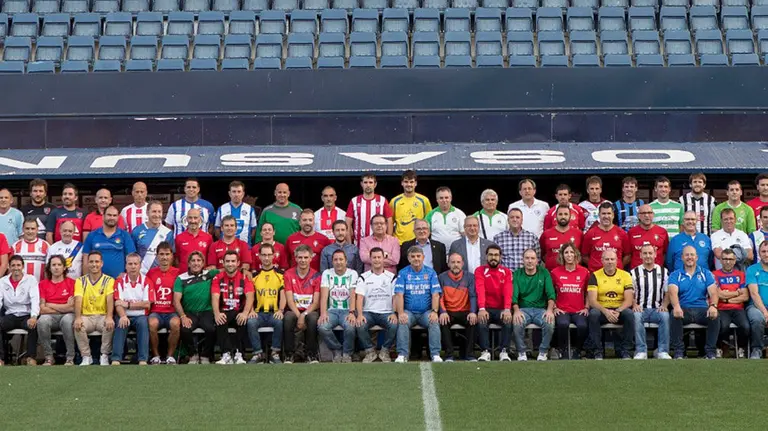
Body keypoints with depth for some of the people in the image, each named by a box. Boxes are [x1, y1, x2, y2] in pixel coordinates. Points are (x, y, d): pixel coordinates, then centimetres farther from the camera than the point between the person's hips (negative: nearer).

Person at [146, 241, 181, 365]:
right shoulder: (151, 273, 10)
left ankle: (170, 356, -15)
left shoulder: (177, 273, 7)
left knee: (175, 323, -34)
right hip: (155, 312, 0)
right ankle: (155, 356, -14)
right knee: (152, 324, -34)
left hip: (171, 312, 0)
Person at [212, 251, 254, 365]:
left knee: (244, 321, -34)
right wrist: (217, 313, -29)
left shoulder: (245, 278, 3)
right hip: (224, 312, 1)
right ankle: (226, 355, -35)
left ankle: (239, 354, -26)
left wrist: (245, 312, -32)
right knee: (219, 321, -33)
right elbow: (215, 297, -8)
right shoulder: (218, 278, 5)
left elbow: (249, 297, -11)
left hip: (239, 312, 0)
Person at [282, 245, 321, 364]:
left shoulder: (316, 276, 2)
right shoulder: (288, 274, 3)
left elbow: (316, 302, -3)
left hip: (310, 310, 0)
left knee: (313, 318, -35)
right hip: (294, 310, 0)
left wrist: (304, 315, -20)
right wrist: (299, 316, -19)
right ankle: (290, 354, -22)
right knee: (288, 317, -34)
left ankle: (311, 354, -21)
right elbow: (289, 300, -4)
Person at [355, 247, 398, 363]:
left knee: (394, 325, -32)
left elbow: (395, 297, 2)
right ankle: (369, 351, -7)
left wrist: (394, 313, -16)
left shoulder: (391, 277, 10)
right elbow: (359, 297, -2)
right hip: (368, 312, 0)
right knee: (360, 326, -32)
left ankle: (385, 351, -6)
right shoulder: (364, 277, 9)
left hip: (386, 312, 0)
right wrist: (360, 315, -19)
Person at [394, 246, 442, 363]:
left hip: (426, 311, 0)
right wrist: (401, 313, -18)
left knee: (434, 322, -29)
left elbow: (435, 294, 2)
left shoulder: (431, 273, 9)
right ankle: (402, 355, -31)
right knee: (402, 322, -31)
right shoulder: (403, 273, 7)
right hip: (409, 311, 0)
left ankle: (435, 354, -28)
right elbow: (399, 295, -3)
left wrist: (434, 312, -15)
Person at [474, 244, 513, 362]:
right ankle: (485, 352, -30)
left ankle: (504, 351, -27)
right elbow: (480, 290, -14)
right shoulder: (480, 271, 4)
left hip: (501, 309, 1)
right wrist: (482, 309, -31)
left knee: (508, 319, -31)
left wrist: (507, 309, -27)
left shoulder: (506, 272, 8)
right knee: (481, 320, -33)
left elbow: (508, 292, -9)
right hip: (486, 309, -1)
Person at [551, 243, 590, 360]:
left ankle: (577, 351, -4)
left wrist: (586, 307, 6)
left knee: (583, 325, -31)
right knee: (563, 324, -35)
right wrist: (554, 307, 3)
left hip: (579, 311, 1)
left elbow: (587, 292, 17)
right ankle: (563, 351, -11)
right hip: (562, 310, -1)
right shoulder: (555, 272, 4)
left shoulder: (584, 272, 7)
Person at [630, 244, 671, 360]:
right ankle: (641, 351, -30)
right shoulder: (634, 272, 11)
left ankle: (662, 351, -26)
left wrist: (664, 305, -7)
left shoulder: (663, 272, 15)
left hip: (657, 309, 1)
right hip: (640, 309, 0)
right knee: (636, 316, -35)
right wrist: (634, 305, -12)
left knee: (665, 315, -33)